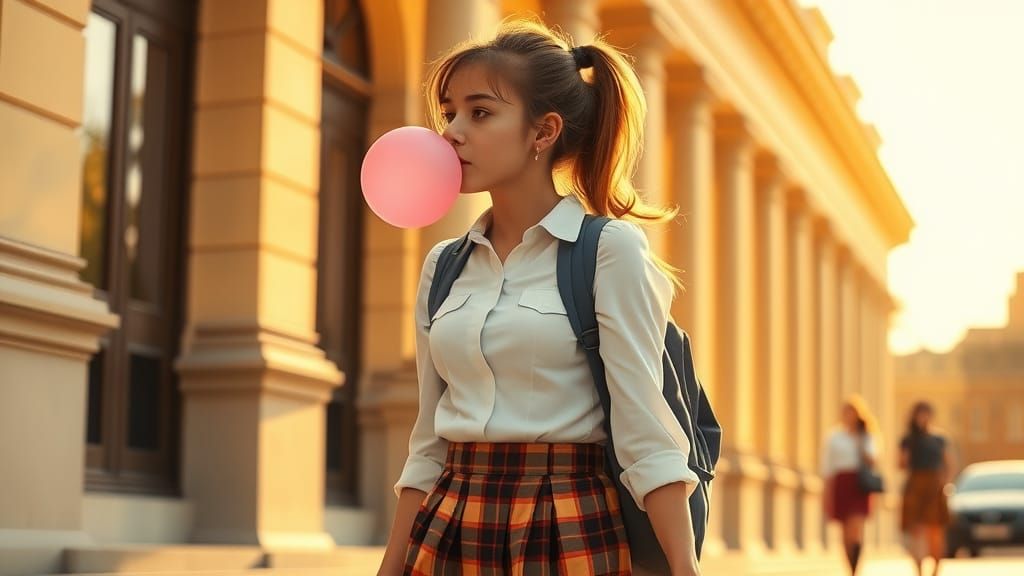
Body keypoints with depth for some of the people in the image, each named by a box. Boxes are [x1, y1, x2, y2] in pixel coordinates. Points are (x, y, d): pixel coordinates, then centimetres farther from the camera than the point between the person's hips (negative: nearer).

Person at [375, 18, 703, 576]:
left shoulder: (609, 251, -8)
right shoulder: (443, 266, 9)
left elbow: (647, 435, -12)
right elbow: (427, 445, 13)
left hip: (571, 530, -5)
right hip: (450, 530, 5)